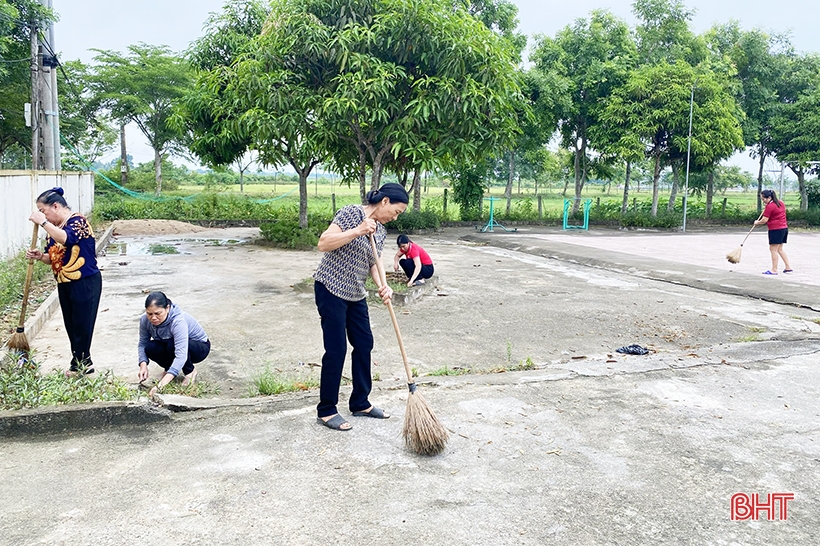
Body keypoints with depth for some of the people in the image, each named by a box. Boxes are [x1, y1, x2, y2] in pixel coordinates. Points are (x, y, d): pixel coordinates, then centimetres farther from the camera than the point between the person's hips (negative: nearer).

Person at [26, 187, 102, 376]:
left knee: (82, 325, -2)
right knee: (71, 325, 12)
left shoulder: (78, 221, -13)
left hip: (85, 283, -9)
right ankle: (82, 363, 22)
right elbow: (53, 257, 15)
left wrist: (42, 222, -28)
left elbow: (66, 238, -35)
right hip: (64, 284, 9)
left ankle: (80, 364, 8)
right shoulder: (53, 228, 10)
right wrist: (39, 256, -6)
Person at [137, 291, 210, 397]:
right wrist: (143, 365, -31)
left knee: (172, 345, -36)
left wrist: (161, 384, -54)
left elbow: (181, 355, -46)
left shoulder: (178, 321, -38)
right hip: (169, 345, 5)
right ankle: (169, 369, 4)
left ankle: (190, 371, -7)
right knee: (150, 348, -25)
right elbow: (142, 344, -10)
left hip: (200, 347, -5)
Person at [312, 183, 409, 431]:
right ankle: (326, 411, 9)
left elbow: (374, 263, 5)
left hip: (355, 294, 8)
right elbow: (323, 243, -20)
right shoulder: (351, 213, -14)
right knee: (336, 350, -5)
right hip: (331, 289, -8)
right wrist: (357, 231, -28)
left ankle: (360, 403, 26)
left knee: (364, 344, 11)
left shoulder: (380, 231, 9)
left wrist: (383, 286, -14)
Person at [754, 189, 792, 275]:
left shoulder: (770, 206, -15)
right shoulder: (781, 203, 12)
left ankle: (774, 270, -2)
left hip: (775, 229, -10)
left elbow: (764, 220, -16)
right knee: (779, 249, 16)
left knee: (773, 249, -4)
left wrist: (757, 222, 3)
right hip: (784, 228, 10)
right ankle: (788, 268, 17)